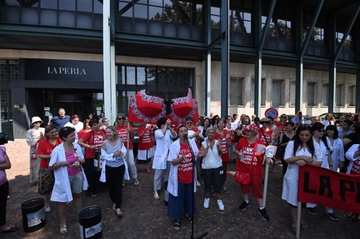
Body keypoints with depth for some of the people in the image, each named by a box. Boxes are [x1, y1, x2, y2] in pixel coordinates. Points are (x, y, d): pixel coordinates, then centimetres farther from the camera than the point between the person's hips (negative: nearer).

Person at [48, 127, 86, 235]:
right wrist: (60, 163, -30)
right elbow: (51, 167, -12)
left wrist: (79, 162, -18)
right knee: (62, 201, 9)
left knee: (77, 196, 21)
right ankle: (63, 223, 28)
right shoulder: (57, 150, -18)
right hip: (64, 178, -4)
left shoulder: (77, 146, -7)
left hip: (77, 175, 4)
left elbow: (83, 159, 3)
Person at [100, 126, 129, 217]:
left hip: (120, 166, 0)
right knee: (111, 185, 13)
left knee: (118, 186, 1)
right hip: (109, 167, 0)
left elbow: (124, 152, -7)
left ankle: (118, 207, 10)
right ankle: (114, 202, 38)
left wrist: (121, 153, -29)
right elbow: (104, 156, -12)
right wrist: (113, 155, -28)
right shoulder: (104, 143, -11)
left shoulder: (120, 141, -6)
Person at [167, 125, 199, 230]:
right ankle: (177, 219, 32)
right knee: (178, 197, 10)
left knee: (190, 196, 20)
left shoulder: (192, 143, -2)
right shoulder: (174, 145, -14)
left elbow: (197, 156, 9)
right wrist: (181, 158, -34)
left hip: (190, 176, 4)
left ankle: (188, 213, 46)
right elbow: (173, 162, -16)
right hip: (179, 177, -3)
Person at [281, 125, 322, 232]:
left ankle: (302, 219, 42)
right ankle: (294, 221, 31)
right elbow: (287, 159, -14)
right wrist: (302, 157, -24)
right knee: (293, 199, 10)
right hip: (293, 177, -2)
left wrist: (305, 162, -22)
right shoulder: (291, 144, -9)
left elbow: (319, 163, -6)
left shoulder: (315, 146, -2)